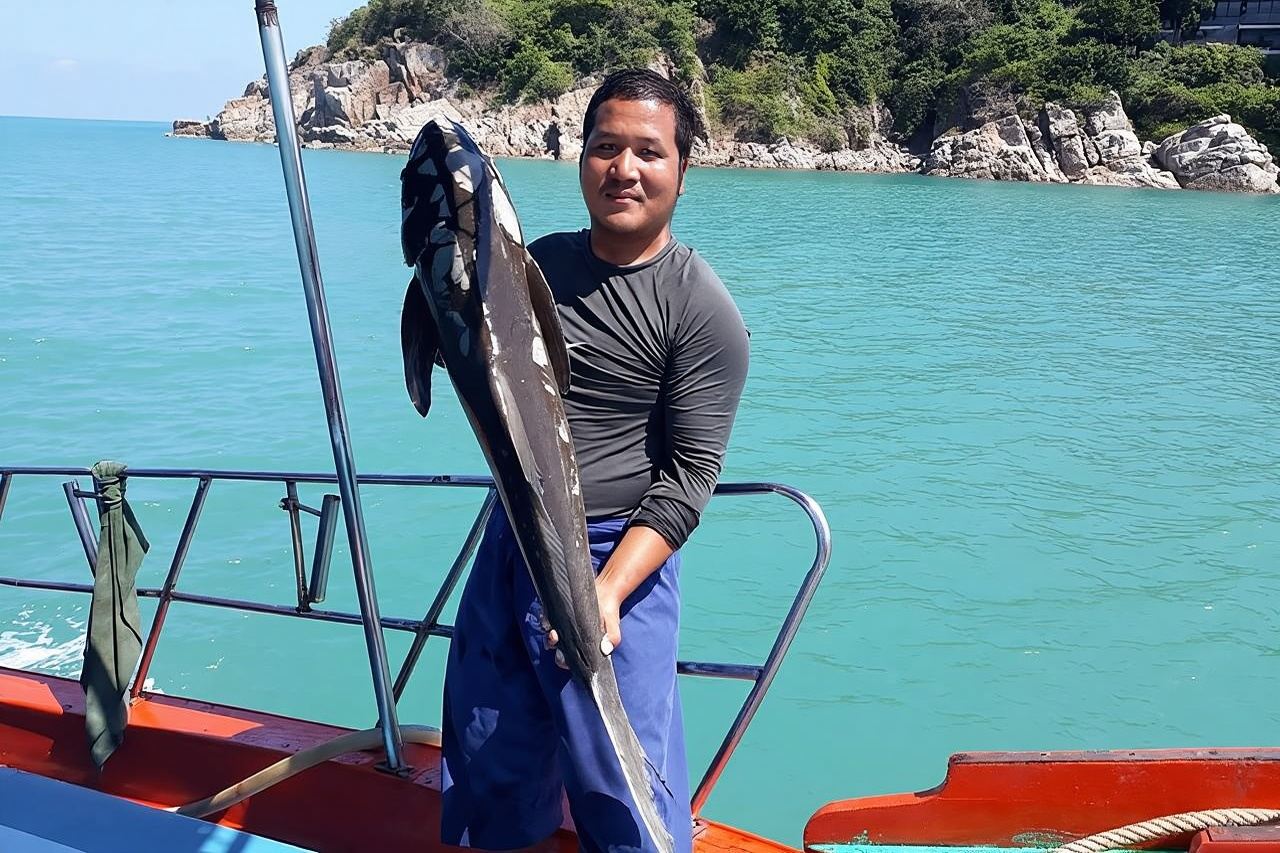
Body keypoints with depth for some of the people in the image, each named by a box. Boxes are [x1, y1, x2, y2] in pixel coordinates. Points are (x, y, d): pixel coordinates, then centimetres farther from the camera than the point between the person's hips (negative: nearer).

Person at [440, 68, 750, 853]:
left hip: (618, 560, -6)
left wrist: (608, 590, -26)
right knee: (492, 777, 19)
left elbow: (690, 474, -15)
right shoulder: (539, 263, 5)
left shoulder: (700, 309, -13)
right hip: (507, 547, 6)